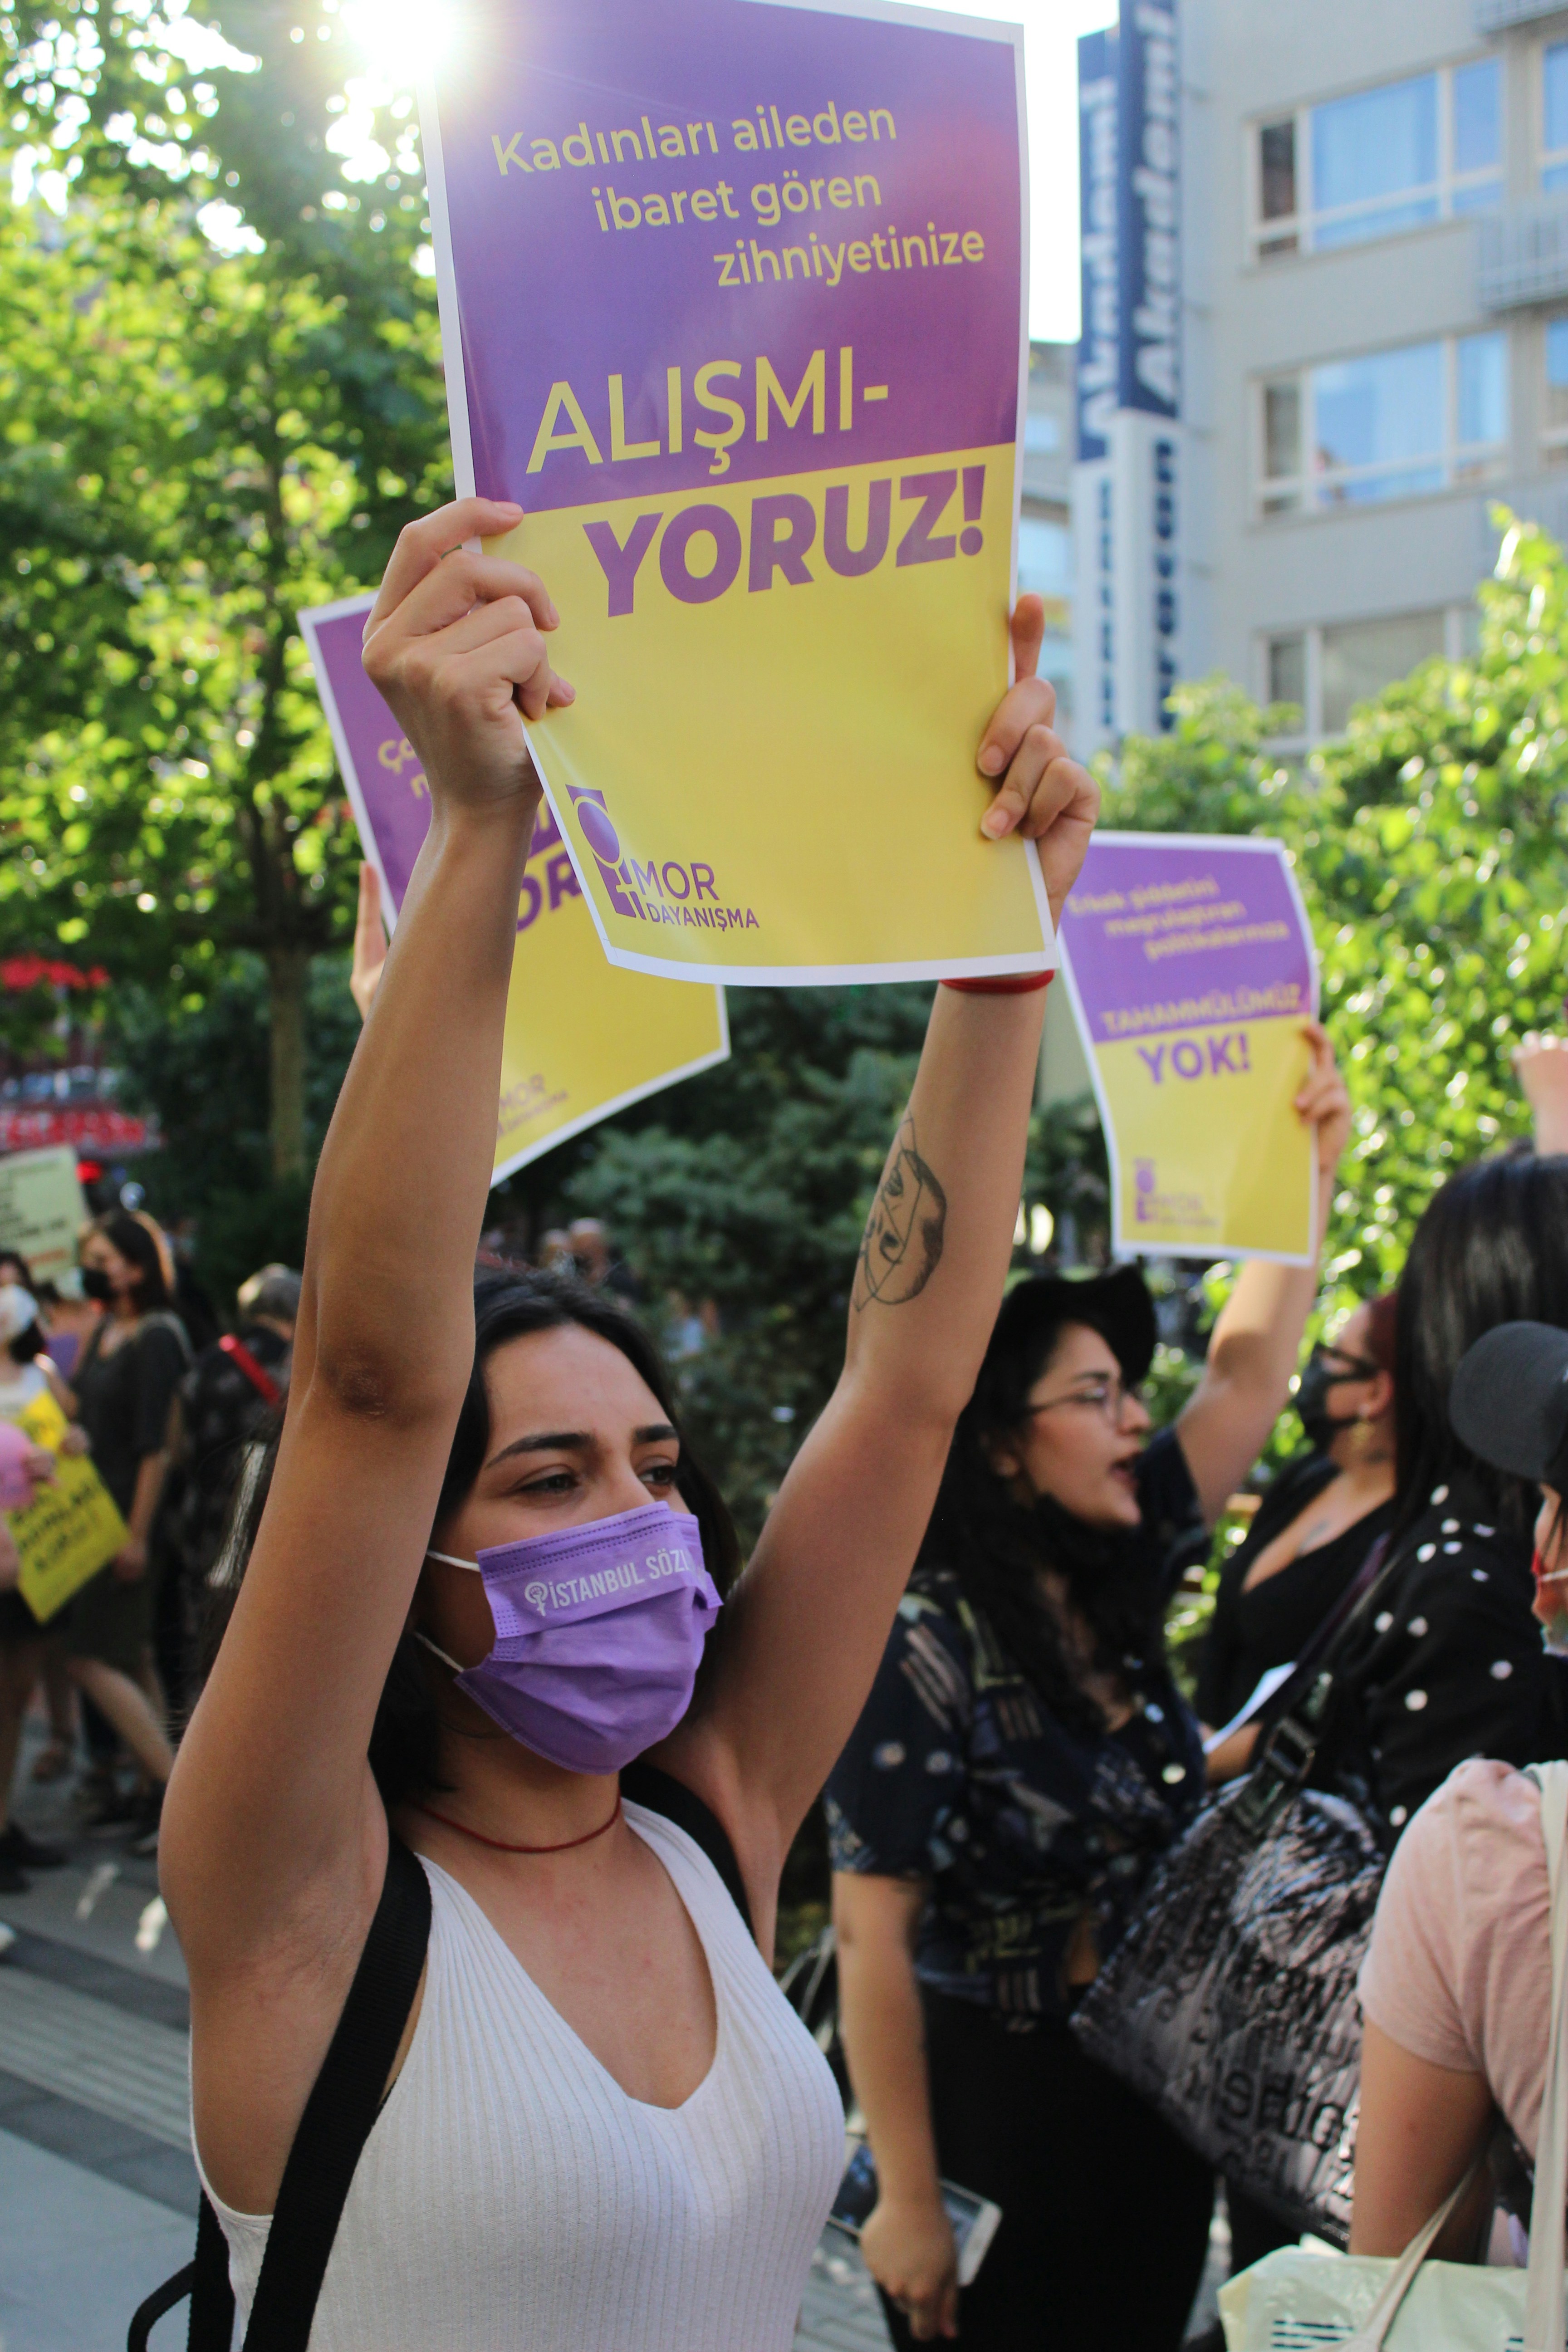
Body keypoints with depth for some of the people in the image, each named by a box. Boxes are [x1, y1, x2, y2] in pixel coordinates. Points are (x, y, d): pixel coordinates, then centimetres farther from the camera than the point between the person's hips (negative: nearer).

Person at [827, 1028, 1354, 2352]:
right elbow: (873, 1942, -20)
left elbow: (1247, 1376, 8)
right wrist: (908, 2204, -19)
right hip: (1001, 2111, -7)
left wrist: (1309, 1163, 5)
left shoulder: (1115, 1573, 0)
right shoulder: (919, 1649, -21)